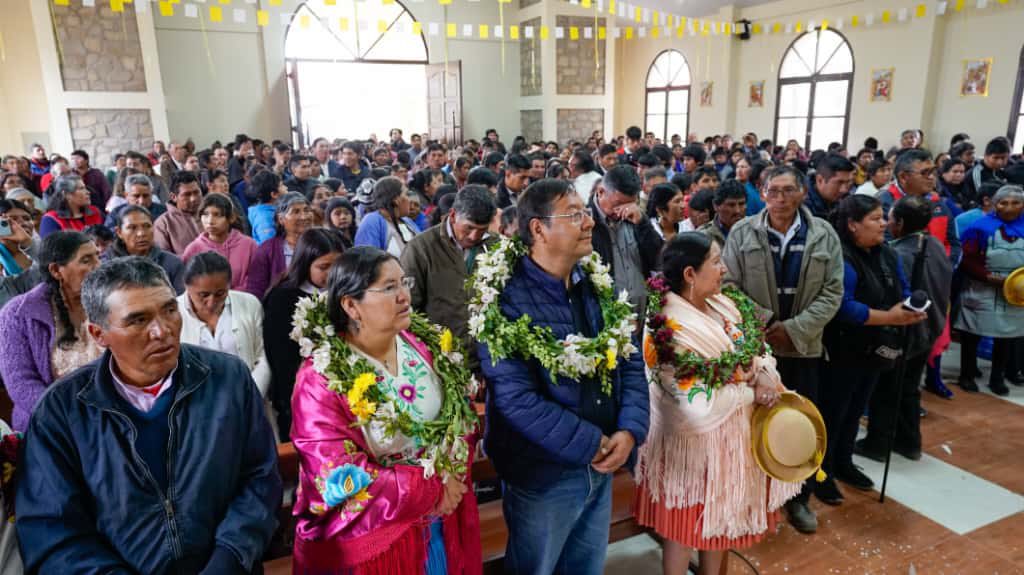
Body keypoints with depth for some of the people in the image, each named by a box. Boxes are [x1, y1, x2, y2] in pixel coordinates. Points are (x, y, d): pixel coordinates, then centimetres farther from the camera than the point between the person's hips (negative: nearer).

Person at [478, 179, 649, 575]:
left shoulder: (597, 287, 3)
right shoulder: (507, 297, -19)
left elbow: (631, 362, 5)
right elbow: (515, 398, -25)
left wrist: (630, 430, -10)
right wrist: (591, 444, -20)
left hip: (601, 468, 6)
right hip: (542, 474, -6)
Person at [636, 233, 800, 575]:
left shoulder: (722, 304, -3)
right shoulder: (669, 330, -29)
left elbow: (756, 348, 6)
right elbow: (697, 410, -32)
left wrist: (764, 373, -16)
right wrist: (751, 392, -18)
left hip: (731, 437, 8)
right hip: (694, 446, -8)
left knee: (721, 519, 25)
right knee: (685, 529, 13)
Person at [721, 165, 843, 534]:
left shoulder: (824, 235, 1)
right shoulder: (742, 233, -3)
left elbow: (832, 292, -2)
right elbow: (729, 286, -5)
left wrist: (795, 328, -13)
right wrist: (760, 324, -15)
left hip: (804, 345, 2)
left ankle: (799, 497, 30)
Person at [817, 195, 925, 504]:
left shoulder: (887, 254, 6)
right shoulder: (841, 259, -23)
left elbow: (904, 291, 11)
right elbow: (843, 308, -31)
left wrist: (910, 310, -11)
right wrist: (889, 317, -25)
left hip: (875, 349, 9)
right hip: (844, 351, -8)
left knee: (855, 410, 21)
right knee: (833, 412, 5)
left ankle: (844, 463, 37)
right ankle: (821, 472, 19)